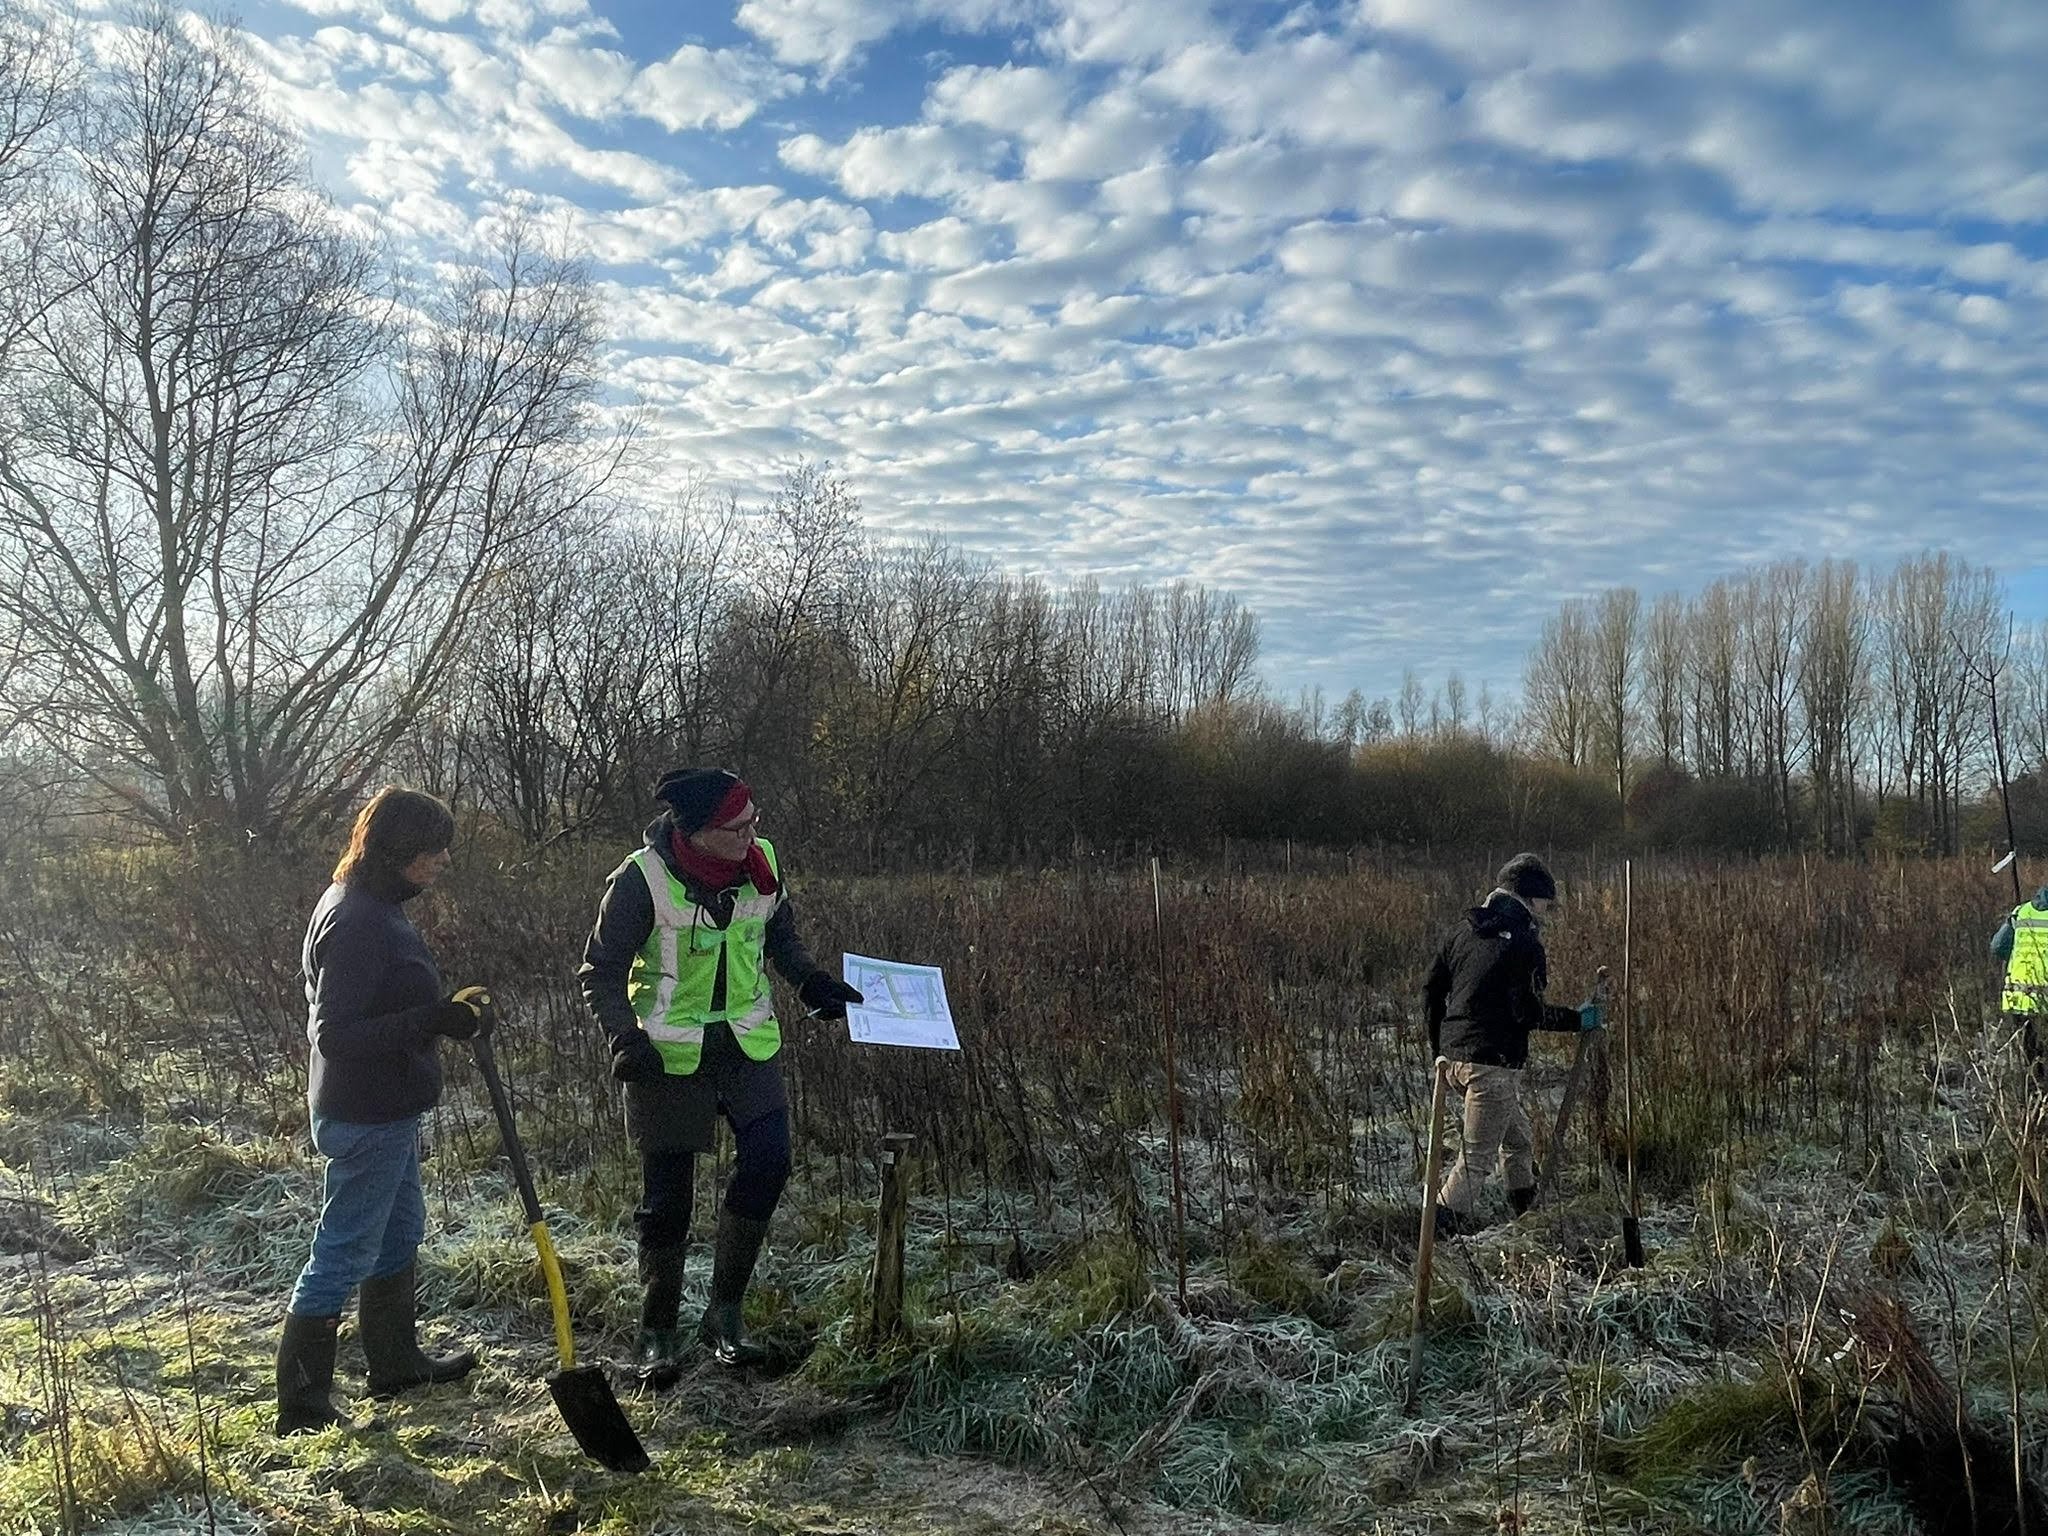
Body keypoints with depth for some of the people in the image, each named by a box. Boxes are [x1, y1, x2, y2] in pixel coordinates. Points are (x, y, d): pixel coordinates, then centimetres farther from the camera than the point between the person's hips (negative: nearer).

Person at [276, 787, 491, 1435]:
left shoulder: (374, 907, 7)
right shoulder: (355, 923, -26)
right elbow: (334, 1034, -29)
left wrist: (447, 1010, 7)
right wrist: (435, 1020, -32)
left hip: (387, 1110, 11)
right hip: (365, 1117, -11)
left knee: (400, 1234, 23)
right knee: (343, 1254, 1)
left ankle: (397, 1362, 40)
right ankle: (301, 1407, 14)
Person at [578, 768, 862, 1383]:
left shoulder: (762, 861, -5)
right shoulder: (642, 880, -19)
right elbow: (601, 972, -10)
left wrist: (812, 983, 1)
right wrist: (626, 1038, -24)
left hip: (746, 1043, 4)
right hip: (667, 1052, -4)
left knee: (767, 1159, -10)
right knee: (667, 1193, 4)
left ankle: (725, 1312, 7)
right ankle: (658, 1332, 23)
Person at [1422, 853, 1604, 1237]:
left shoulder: (1464, 929, 10)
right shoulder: (1524, 942, -11)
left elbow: (1431, 989, 12)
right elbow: (1528, 1011, -17)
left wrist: (1438, 1047, 20)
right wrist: (1577, 1020, -3)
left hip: (1453, 1057, 8)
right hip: (1494, 1063, -8)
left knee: (1517, 1135, 26)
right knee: (1477, 1156, 0)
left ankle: (1527, 1211, 39)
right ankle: (1441, 1229, -4)